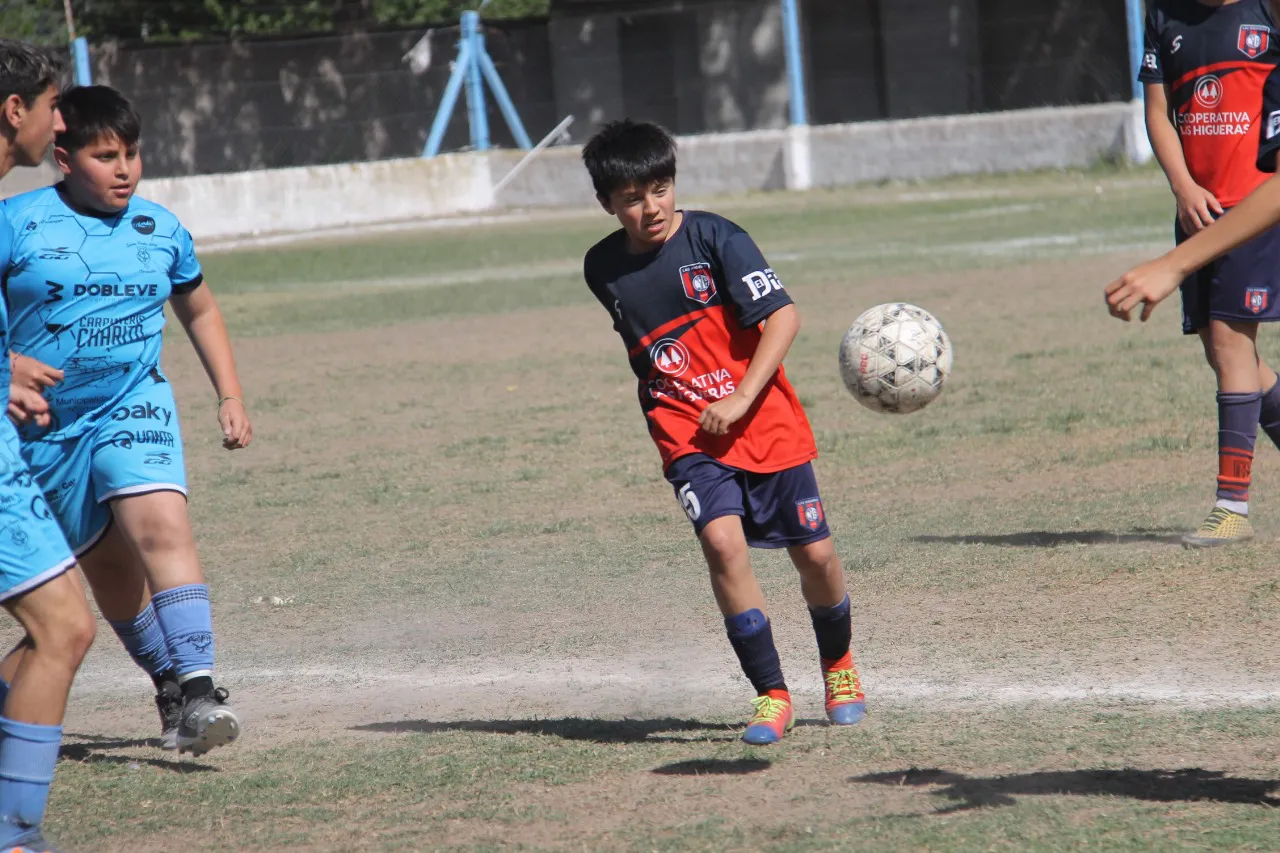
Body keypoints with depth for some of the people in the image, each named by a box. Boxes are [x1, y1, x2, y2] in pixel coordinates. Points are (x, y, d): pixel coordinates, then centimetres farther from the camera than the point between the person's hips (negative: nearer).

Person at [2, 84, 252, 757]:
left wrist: (230, 396, 16)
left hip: (133, 407, 0)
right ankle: (171, 687, 29)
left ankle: (199, 689, -31)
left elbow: (199, 310, 22)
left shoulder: (161, 230, 6)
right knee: (108, 564, 9)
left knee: (160, 524, -25)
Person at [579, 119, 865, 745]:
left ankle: (838, 667, 32)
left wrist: (741, 399, -20)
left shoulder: (714, 238, -9)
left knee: (815, 554, 2)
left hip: (765, 422, -1)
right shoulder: (603, 269, 3)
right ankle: (771, 696, -13)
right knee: (722, 541, -22)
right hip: (686, 436, 2)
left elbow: (782, 317, -13)